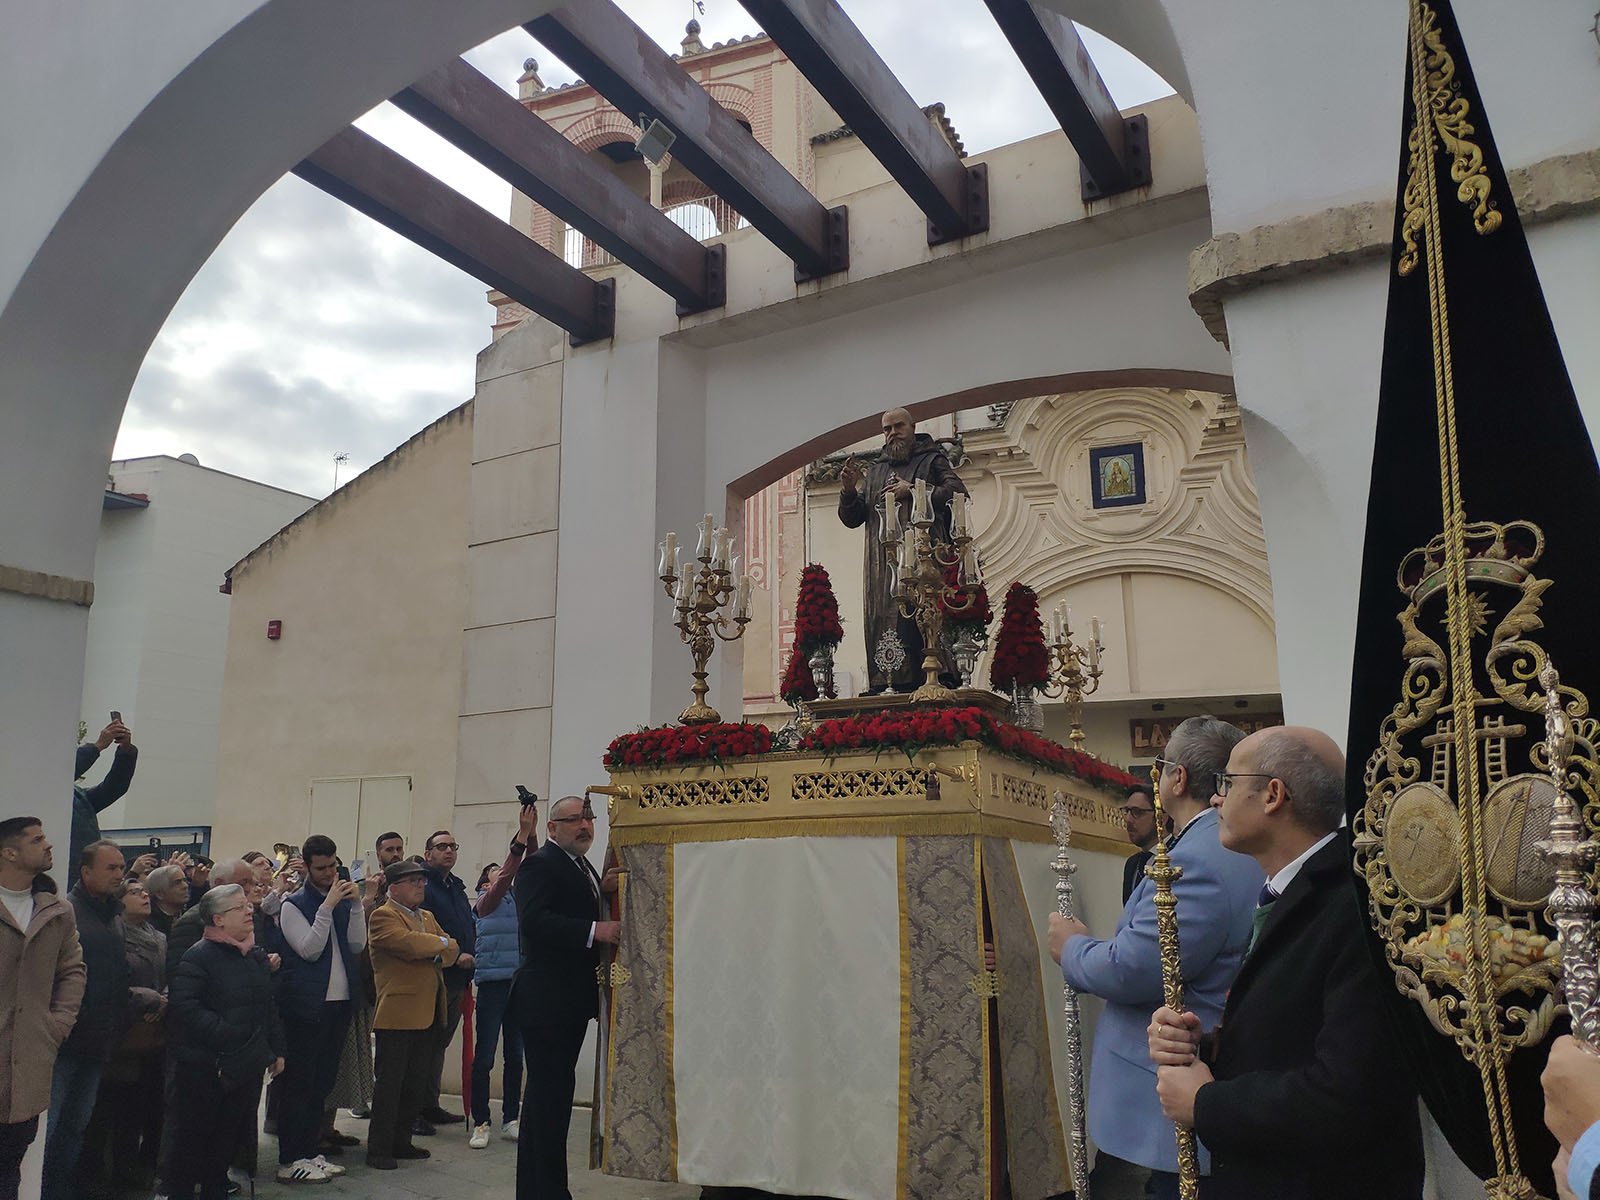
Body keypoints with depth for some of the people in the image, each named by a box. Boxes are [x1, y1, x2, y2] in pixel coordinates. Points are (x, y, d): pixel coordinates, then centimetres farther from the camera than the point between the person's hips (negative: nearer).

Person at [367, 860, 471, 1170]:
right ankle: (378, 1149, 7)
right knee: (390, 1084, -1)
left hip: (429, 1013, 8)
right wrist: (442, 944, -7)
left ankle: (401, 1141, 23)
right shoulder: (383, 916, -7)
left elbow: (450, 951, 12)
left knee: (416, 1085, 13)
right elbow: (408, 943, -23)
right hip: (398, 1013, -8)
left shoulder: (427, 917, 20)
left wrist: (440, 954, -11)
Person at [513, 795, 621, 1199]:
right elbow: (533, 920, -26)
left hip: (572, 999, 10)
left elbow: (579, 914, 15)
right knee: (551, 1094, -7)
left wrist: (603, 891, -3)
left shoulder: (583, 868, 18)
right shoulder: (540, 864, -12)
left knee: (547, 1094, 17)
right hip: (546, 998, -10)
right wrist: (595, 931, -31)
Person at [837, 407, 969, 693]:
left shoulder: (931, 460, 15)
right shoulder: (874, 470, 26)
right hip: (882, 561, 4)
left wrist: (913, 491, -7)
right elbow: (852, 519, 22)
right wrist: (848, 491, 2)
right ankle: (883, 684, -9)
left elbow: (958, 491, -3)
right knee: (882, 619, -6)